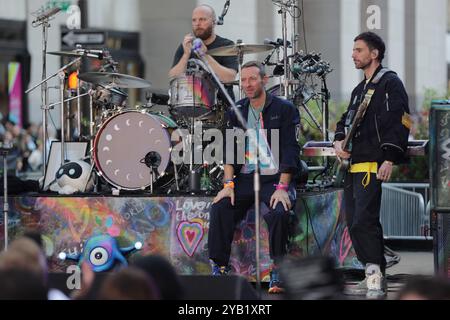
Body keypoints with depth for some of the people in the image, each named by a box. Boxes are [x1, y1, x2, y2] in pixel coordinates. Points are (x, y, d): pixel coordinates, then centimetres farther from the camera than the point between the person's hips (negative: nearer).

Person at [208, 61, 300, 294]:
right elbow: (229, 151, 5)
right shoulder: (235, 113, 11)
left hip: (276, 178, -3)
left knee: (280, 212, -32)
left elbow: (290, 152, -8)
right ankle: (219, 270, -15)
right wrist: (228, 184, -10)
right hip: (245, 178, 4)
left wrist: (282, 187, -18)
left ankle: (277, 272, -17)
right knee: (219, 208, -22)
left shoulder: (285, 110, -1)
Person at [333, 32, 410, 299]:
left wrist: (390, 159, -22)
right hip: (353, 164, 10)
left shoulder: (390, 83, -4)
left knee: (364, 221, -17)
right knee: (354, 223, 9)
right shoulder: (360, 90, 24)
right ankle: (374, 276, 16)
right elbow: (346, 120, 31)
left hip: (373, 165, -10)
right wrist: (338, 141, 9)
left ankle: (376, 278, -14)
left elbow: (400, 123, -14)